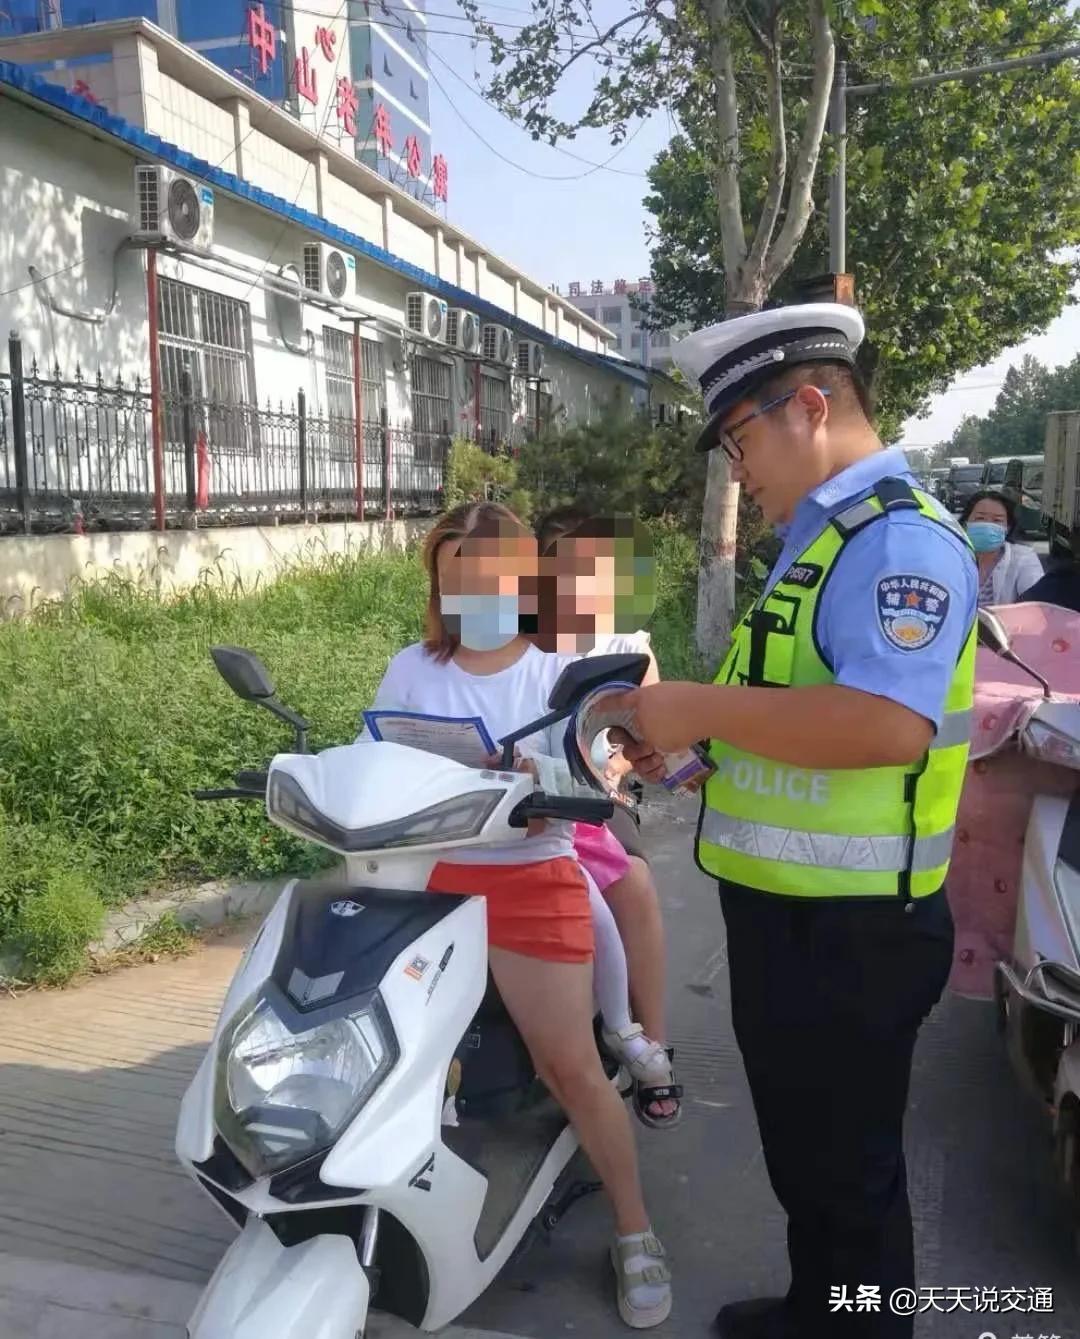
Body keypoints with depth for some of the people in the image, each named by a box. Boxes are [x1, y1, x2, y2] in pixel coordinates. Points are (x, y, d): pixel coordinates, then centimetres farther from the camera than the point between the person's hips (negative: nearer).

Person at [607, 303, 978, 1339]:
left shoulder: (899, 538, -19)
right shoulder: (821, 541, 13)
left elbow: (887, 723, -34)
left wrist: (704, 707, -26)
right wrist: (691, 746, 6)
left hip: (847, 931, -10)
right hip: (785, 909, 10)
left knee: (847, 1168, 10)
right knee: (799, 1151, 27)